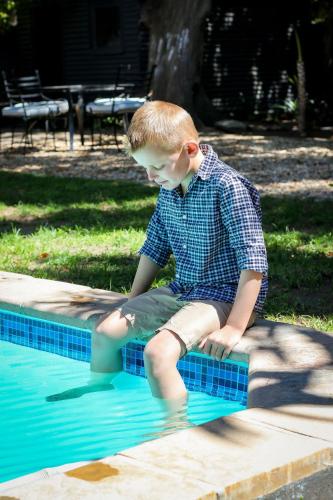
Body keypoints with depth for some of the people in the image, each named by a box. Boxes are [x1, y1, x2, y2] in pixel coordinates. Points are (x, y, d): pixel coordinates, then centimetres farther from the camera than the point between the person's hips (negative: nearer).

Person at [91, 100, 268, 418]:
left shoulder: (227, 186, -20)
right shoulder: (167, 188, 5)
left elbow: (253, 261, -24)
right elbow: (155, 246, 18)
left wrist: (234, 328, -27)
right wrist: (133, 303, 16)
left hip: (226, 295, -8)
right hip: (181, 291, 8)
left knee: (157, 352, -29)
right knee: (105, 332, 1)